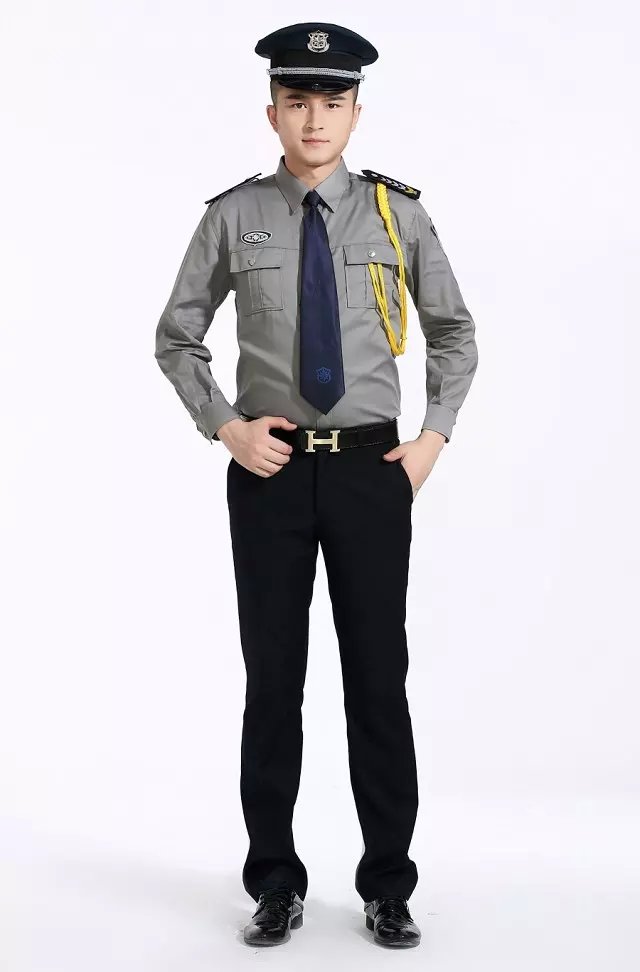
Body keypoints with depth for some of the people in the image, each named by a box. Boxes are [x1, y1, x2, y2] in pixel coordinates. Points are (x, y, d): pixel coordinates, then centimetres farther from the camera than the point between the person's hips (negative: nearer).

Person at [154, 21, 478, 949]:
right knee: (273, 678, 7)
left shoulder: (398, 213, 0)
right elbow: (176, 336, 8)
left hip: (372, 469, 0)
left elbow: (455, 332, 12)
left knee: (379, 677, 5)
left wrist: (435, 435, 1)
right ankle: (275, 882, 21)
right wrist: (225, 427, -5)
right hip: (270, 469, 0)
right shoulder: (233, 217, -1)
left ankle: (389, 884, 20)